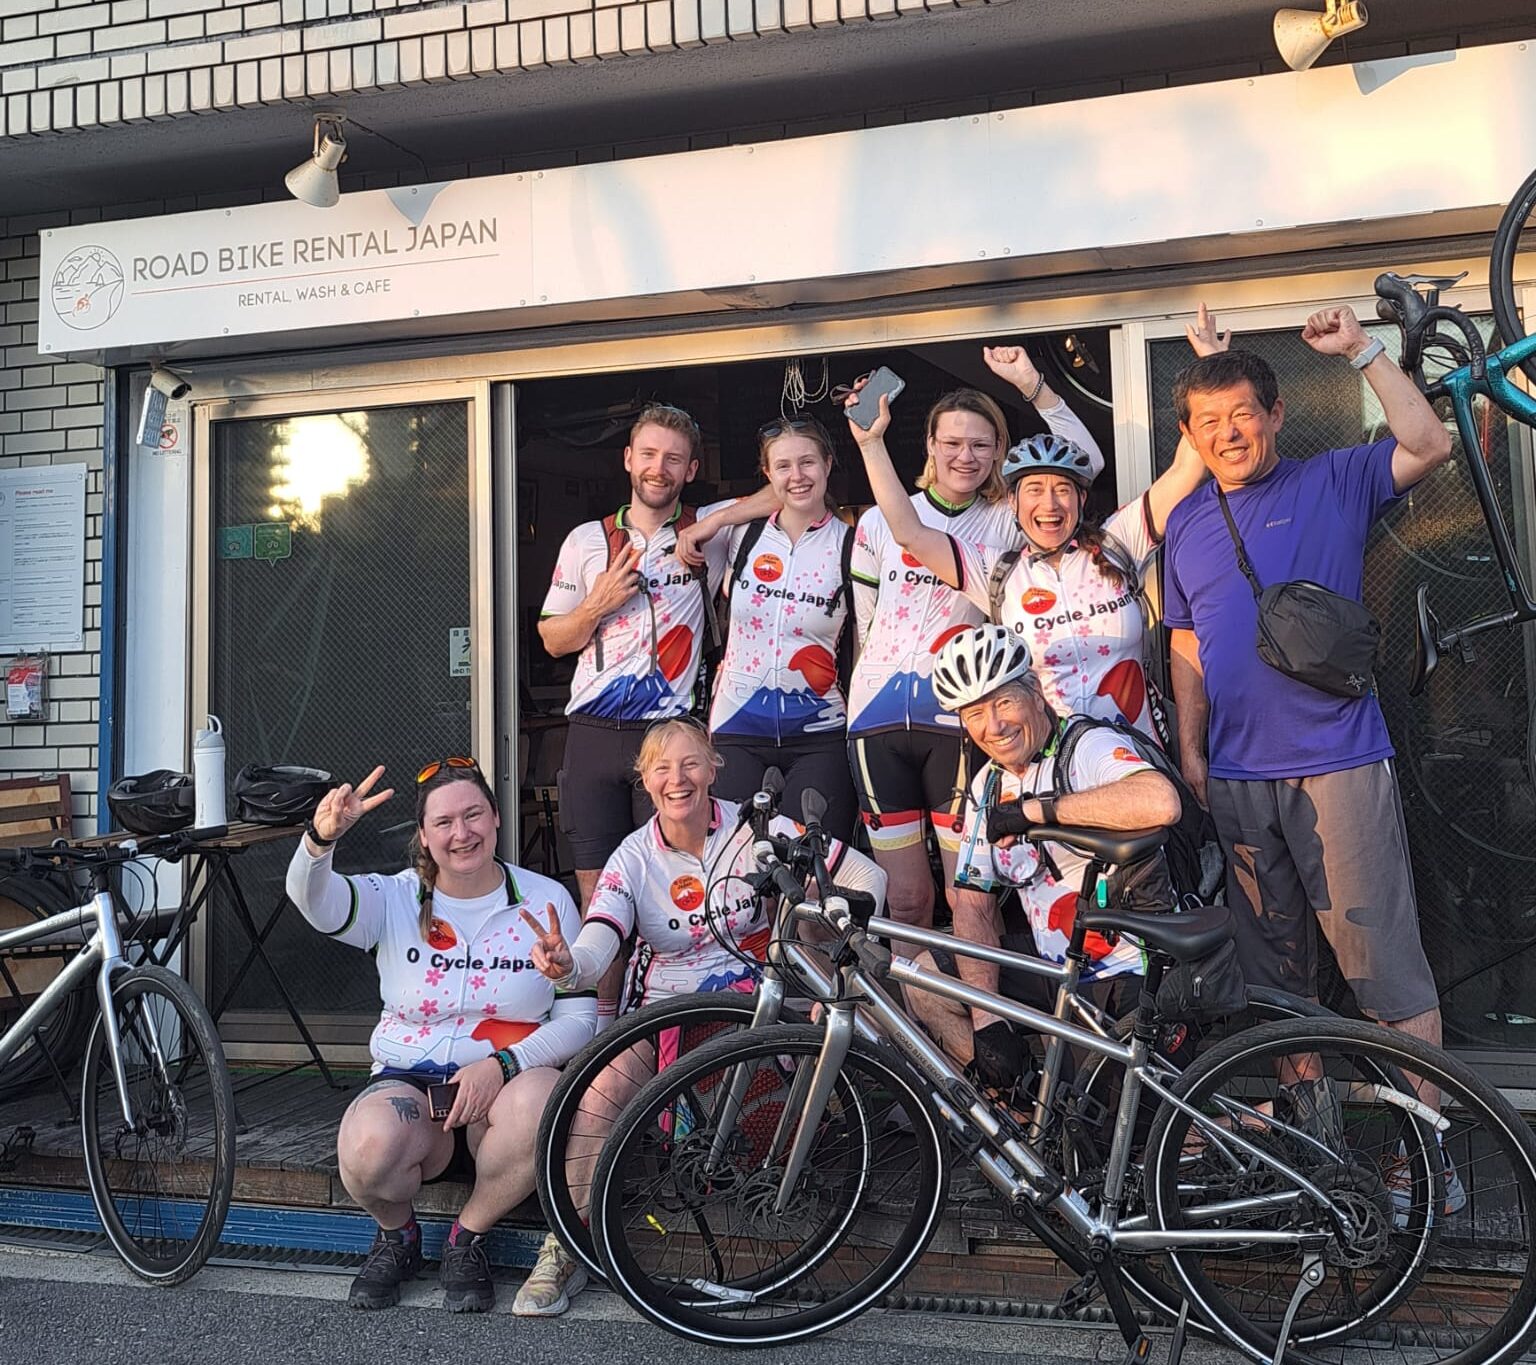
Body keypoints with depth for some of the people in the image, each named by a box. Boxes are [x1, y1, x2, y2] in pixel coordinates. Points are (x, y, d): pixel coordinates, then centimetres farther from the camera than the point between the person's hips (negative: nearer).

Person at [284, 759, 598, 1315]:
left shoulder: (547, 900, 1)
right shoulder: (395, 900, 3)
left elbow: (579, 1018, -2)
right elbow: (312, 899, -18)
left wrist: (502, 1065, -19)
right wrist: (320, 838, -41)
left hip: (513, 1077, 0)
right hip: (409, 1081, 1)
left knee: (537, 1101, -36)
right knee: (368, 1148, -33)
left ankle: (468, 1237, -5)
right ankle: (397, 1235, 6)